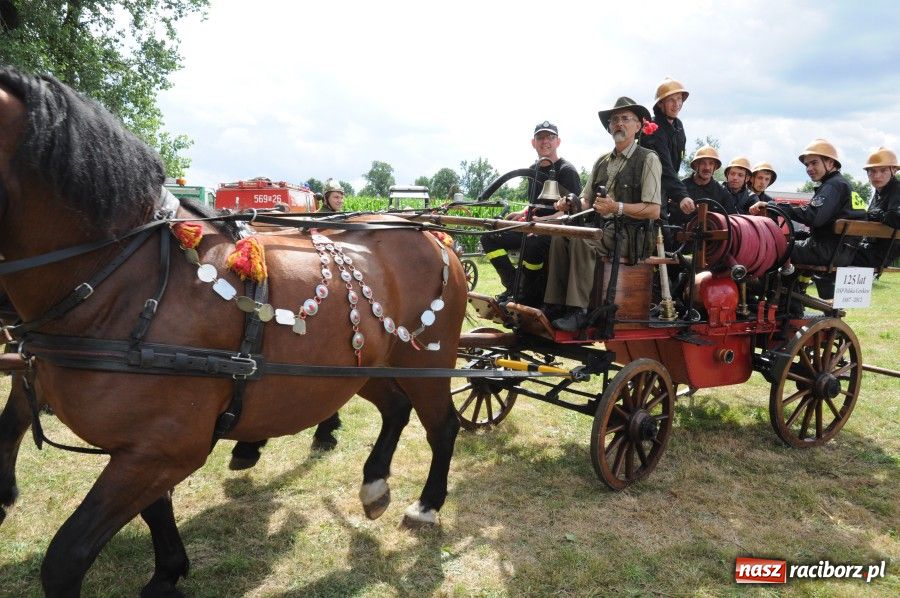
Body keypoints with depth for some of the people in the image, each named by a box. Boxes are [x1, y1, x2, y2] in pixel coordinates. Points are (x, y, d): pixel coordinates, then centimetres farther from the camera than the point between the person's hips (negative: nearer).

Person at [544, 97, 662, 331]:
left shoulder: (648, 159, -1)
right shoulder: (602, 162, 21)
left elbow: (654, 210, -10)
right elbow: (586, 199, 20)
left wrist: (617, 207, -22)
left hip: (631, 236, -6)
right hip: (602, 230, 6)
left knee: (581, 241, -32)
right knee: (560, 237, -19)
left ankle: (579, 311, -32)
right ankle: (555, 305, -21)